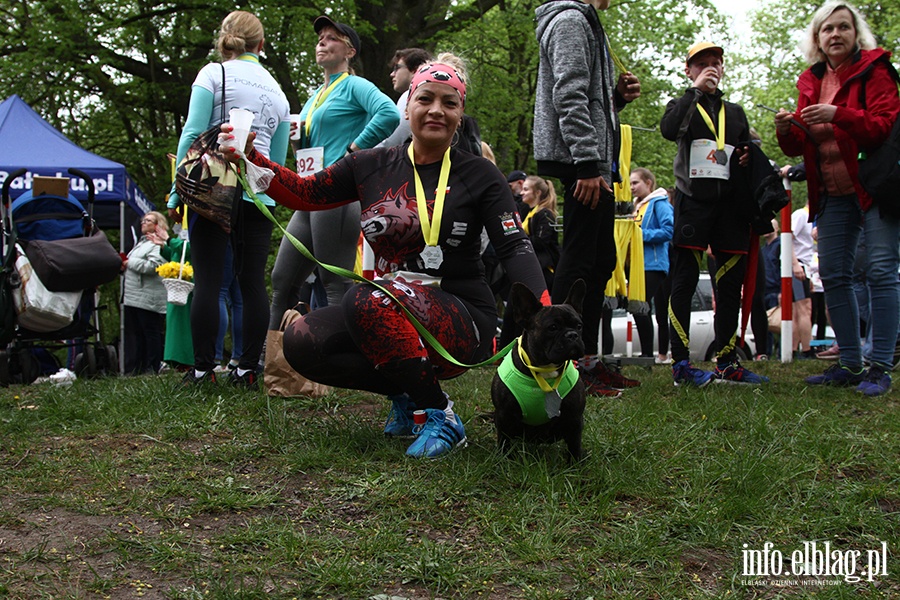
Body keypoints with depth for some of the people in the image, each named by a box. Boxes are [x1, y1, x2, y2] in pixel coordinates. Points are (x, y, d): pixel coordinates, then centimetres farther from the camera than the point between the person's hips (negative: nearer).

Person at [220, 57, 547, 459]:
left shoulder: (480, 176, 0)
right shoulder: (372, 167, 9)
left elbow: (515, 249, -10)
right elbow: (304, 193, 11)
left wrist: (544, 313, -28)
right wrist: (249, 159, -6)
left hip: (461, 324, -5)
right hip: (388, 317, 5)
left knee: (367, 298, -33)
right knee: (301, 342, -18)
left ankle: (441, 416, -18)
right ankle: (405, 395, 2)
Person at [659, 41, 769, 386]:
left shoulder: (735, 112, 22)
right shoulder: (683, 106, 10)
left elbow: (748, 149, 27)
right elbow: (669, 130, -13)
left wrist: (748, 156, 4)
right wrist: (695, 90, -11)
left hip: (730, 203, 5)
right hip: (693, 200, -5)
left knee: (731, 285, 5)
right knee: (684, 283, -8)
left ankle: (726, 362, 12)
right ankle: (681, 364, -7)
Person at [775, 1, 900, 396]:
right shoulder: (811, 82, 12)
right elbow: (800, 147, 11)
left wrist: (838, 116, -30)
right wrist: (787, 131, -12)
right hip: (833, 192, 6)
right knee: (833, 275, 4)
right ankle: (850, 364, 12)